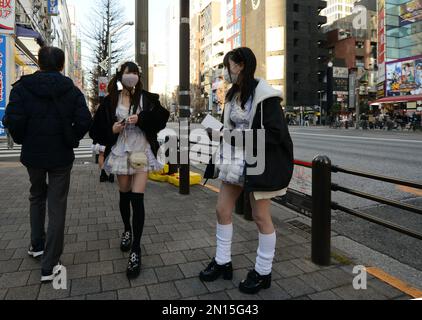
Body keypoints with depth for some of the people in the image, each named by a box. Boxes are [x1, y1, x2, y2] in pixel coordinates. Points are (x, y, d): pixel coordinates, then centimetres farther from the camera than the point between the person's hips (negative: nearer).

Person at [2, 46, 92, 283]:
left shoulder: (22, 87, -6)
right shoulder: (71, 90, -4)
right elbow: (84, 121, -14)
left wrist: (24, 140, 3)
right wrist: (71, 139, 3)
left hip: (33, 154, 1)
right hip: (61, 156, -1)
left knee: (37, 197, 26)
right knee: (57, 207, 4)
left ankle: (37, 245, 36)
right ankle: (49, 266, 7)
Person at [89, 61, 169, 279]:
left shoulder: (147, 98, 2)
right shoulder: (111, 100, 6)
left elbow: (162, 118, -7)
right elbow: (97, 127, 8)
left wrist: (141, 119, -18)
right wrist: (111, 130, -11)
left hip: (142, 151, -2)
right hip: (120, 152, 2)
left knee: (137, 198, -9)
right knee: (124, 195, 14)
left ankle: (135, 251, -2)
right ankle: (127, 230, 42)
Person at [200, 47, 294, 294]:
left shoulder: (264, 94, -14)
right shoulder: (234, 94, 11)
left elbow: (276, 133, -19)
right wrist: (221, 133, -1)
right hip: (236, 159, 8)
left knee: (261, 216, 3)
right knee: (223, 209, 9)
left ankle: (263, 272, 22)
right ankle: (223, 262, 27)